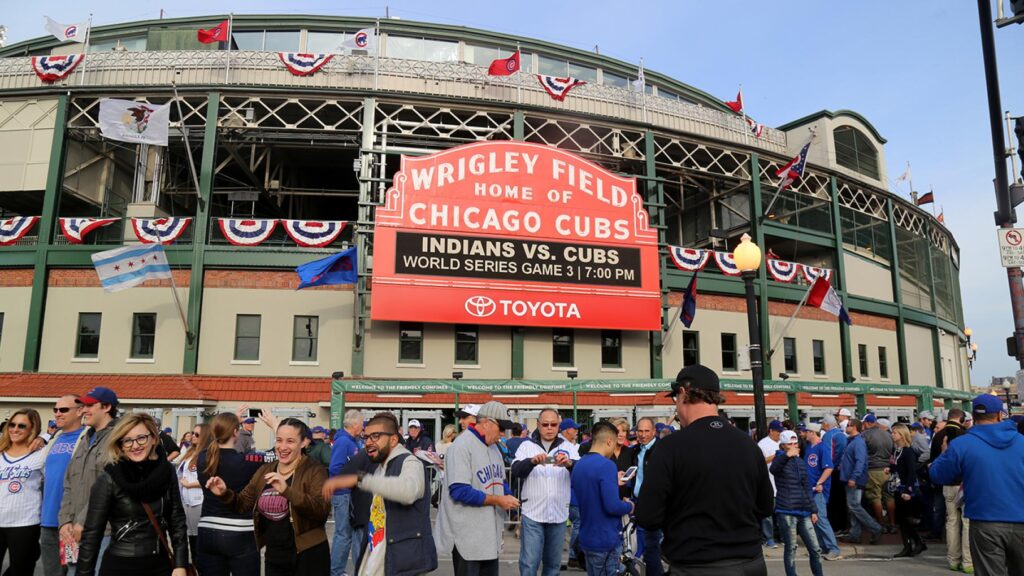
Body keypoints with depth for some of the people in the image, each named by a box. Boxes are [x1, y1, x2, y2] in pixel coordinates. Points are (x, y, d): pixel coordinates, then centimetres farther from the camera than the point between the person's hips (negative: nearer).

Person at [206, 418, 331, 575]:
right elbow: (244, 503, 14)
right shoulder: (264, 471, 8)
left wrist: (287, 491, -35)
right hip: (273, 556, 5)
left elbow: (322, 510, -25)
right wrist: (225, 493, -6)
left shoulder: (315, 471, -12)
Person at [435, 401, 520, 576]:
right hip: (467, 537, -9)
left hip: (490, 534, 9)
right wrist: (498, 500, -21)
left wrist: (508, 496, -2)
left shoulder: (493, 447, 11)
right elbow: (459, 491, -25)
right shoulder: (462, 445, -18)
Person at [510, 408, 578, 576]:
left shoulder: (568, 447, 5)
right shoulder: (527, 445, 1)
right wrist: (532, 461, -32)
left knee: (553, 562, 14)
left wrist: (569, 463, -31)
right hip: (532, 514, -2)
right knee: (529, 562, -3)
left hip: (559, 514, 2)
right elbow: (515, 471, -12)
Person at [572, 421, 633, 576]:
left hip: (586, 539, 8)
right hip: (605, 541, -8)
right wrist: (629, 506, -6)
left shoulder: (578, 464, 7)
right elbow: (612, 506, -25)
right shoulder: (606, 465, -20)